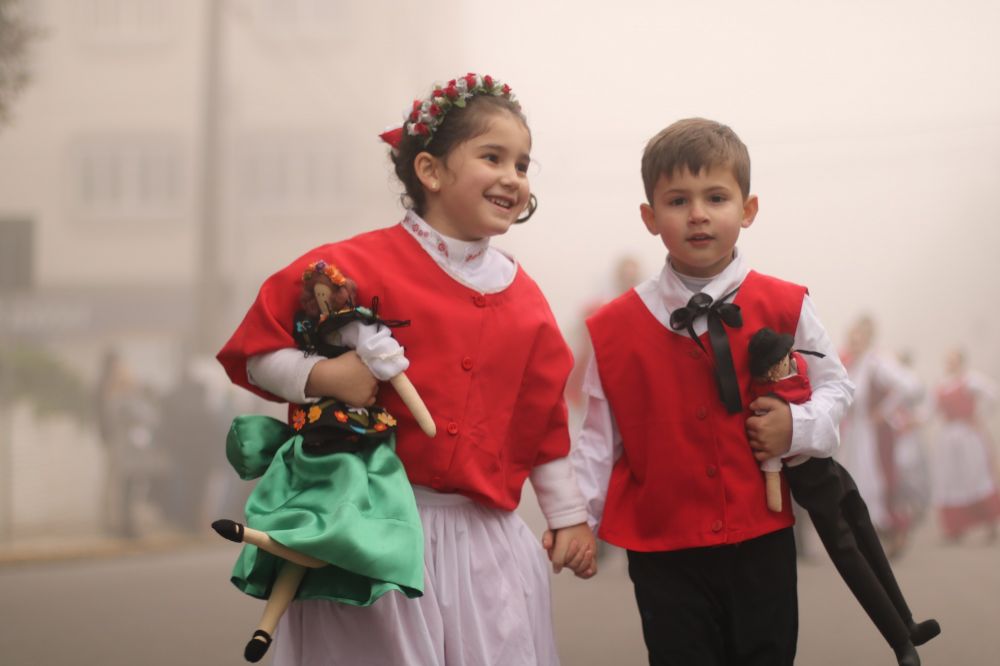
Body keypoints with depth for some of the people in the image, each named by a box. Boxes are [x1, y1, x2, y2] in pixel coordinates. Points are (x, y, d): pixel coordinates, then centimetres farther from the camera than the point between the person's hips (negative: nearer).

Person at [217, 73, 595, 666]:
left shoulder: (524, 298, 9)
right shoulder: (364, 267, -8)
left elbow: (545, 421, 17)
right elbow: (252, 352, -5)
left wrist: (570, 516, 18)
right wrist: (322, 376, -20)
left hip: (487, 543, 5)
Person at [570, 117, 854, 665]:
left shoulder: (785, 309, -1)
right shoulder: (614, 330, -1)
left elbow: (834, 384, 10)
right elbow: (601, 437, 4)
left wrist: (799, 428, -9)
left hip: (762, 544, 1)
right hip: (663, 553, -1)